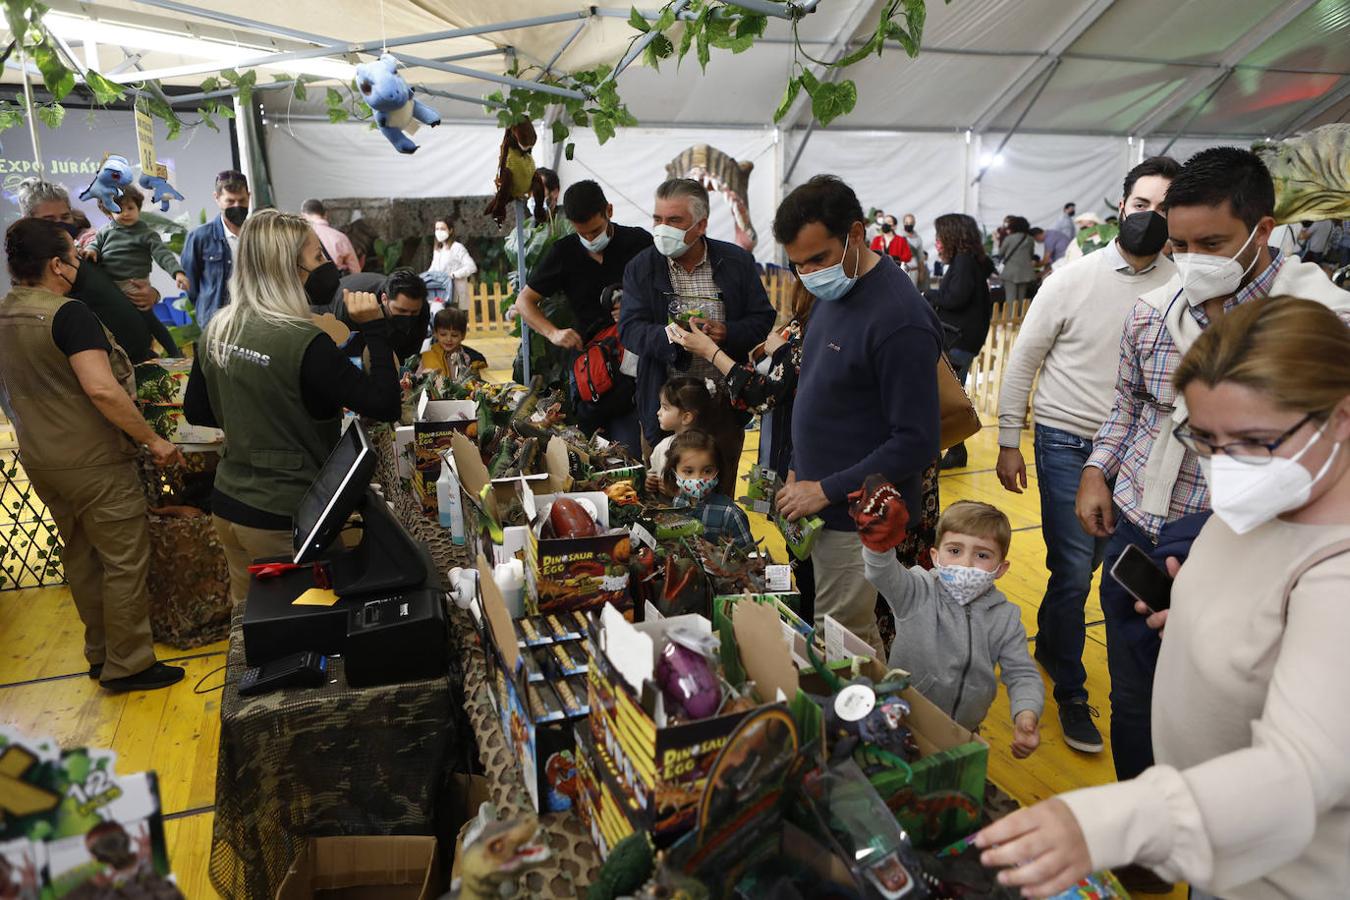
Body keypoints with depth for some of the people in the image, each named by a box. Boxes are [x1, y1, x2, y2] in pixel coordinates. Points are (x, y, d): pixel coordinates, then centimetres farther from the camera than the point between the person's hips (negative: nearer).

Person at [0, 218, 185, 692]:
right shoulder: (68, 314, -20)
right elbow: (101, 389, -30)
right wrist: (154, 440, -23)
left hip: (38, 458, 9)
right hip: (92, 462, -9)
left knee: (81, 558, 19)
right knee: (124, 562, 2)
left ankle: (100, 653, 31)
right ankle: (128, 665, 10)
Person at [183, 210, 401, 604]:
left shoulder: (217, 331, 0)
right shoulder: (303, 343, -22)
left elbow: (196, 412, 12)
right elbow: (385, 406, -20)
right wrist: (374, 328, -17)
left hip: (228, 505, 7)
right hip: (285, 518, -7)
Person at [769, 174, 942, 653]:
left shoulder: (899, 320, -22)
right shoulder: (832, 295, 7)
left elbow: (916, 442, -22)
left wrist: (827, 490, -18)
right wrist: (799, 469, 11)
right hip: (824, 507, 8)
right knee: (857, 638, 20)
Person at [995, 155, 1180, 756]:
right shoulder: (1074, 279, -7)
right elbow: (1022, 361, -2)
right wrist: (1009, 442, -2)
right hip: (1068, 443, -2)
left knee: (1083, 565, 14)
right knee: (1074, 570, -1)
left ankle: (1048, 644, 41)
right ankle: (1071, 692, 17)